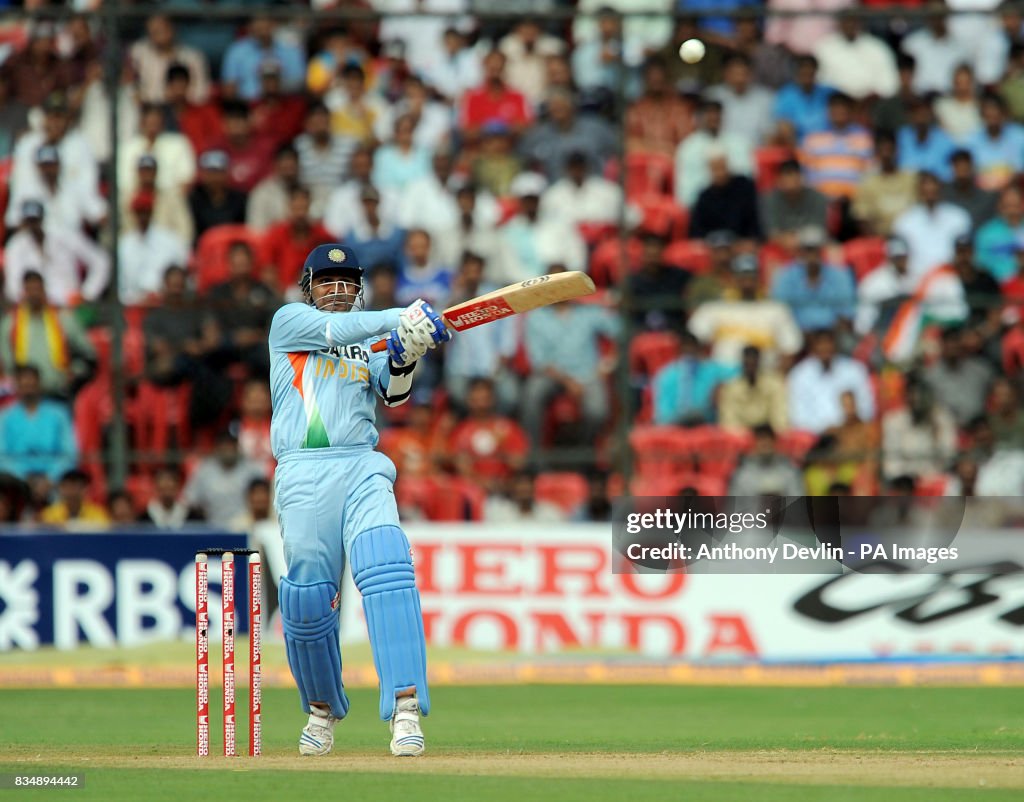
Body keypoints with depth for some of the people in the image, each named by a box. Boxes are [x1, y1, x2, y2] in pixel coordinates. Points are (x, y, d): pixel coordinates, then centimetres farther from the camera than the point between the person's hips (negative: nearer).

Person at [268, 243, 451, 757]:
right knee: (307, 597, -4)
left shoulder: (370, 344, 24)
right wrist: (400, 318, -18)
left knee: (387, 571, -20)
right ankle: (322, 708, 20)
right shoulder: (288, 322, 14)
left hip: (363, 469, 2)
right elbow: (336, 330, -6)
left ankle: (405, 707, -29)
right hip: (303, 474, -1)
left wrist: (405, 357, -15)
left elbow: (395, 394, 5)